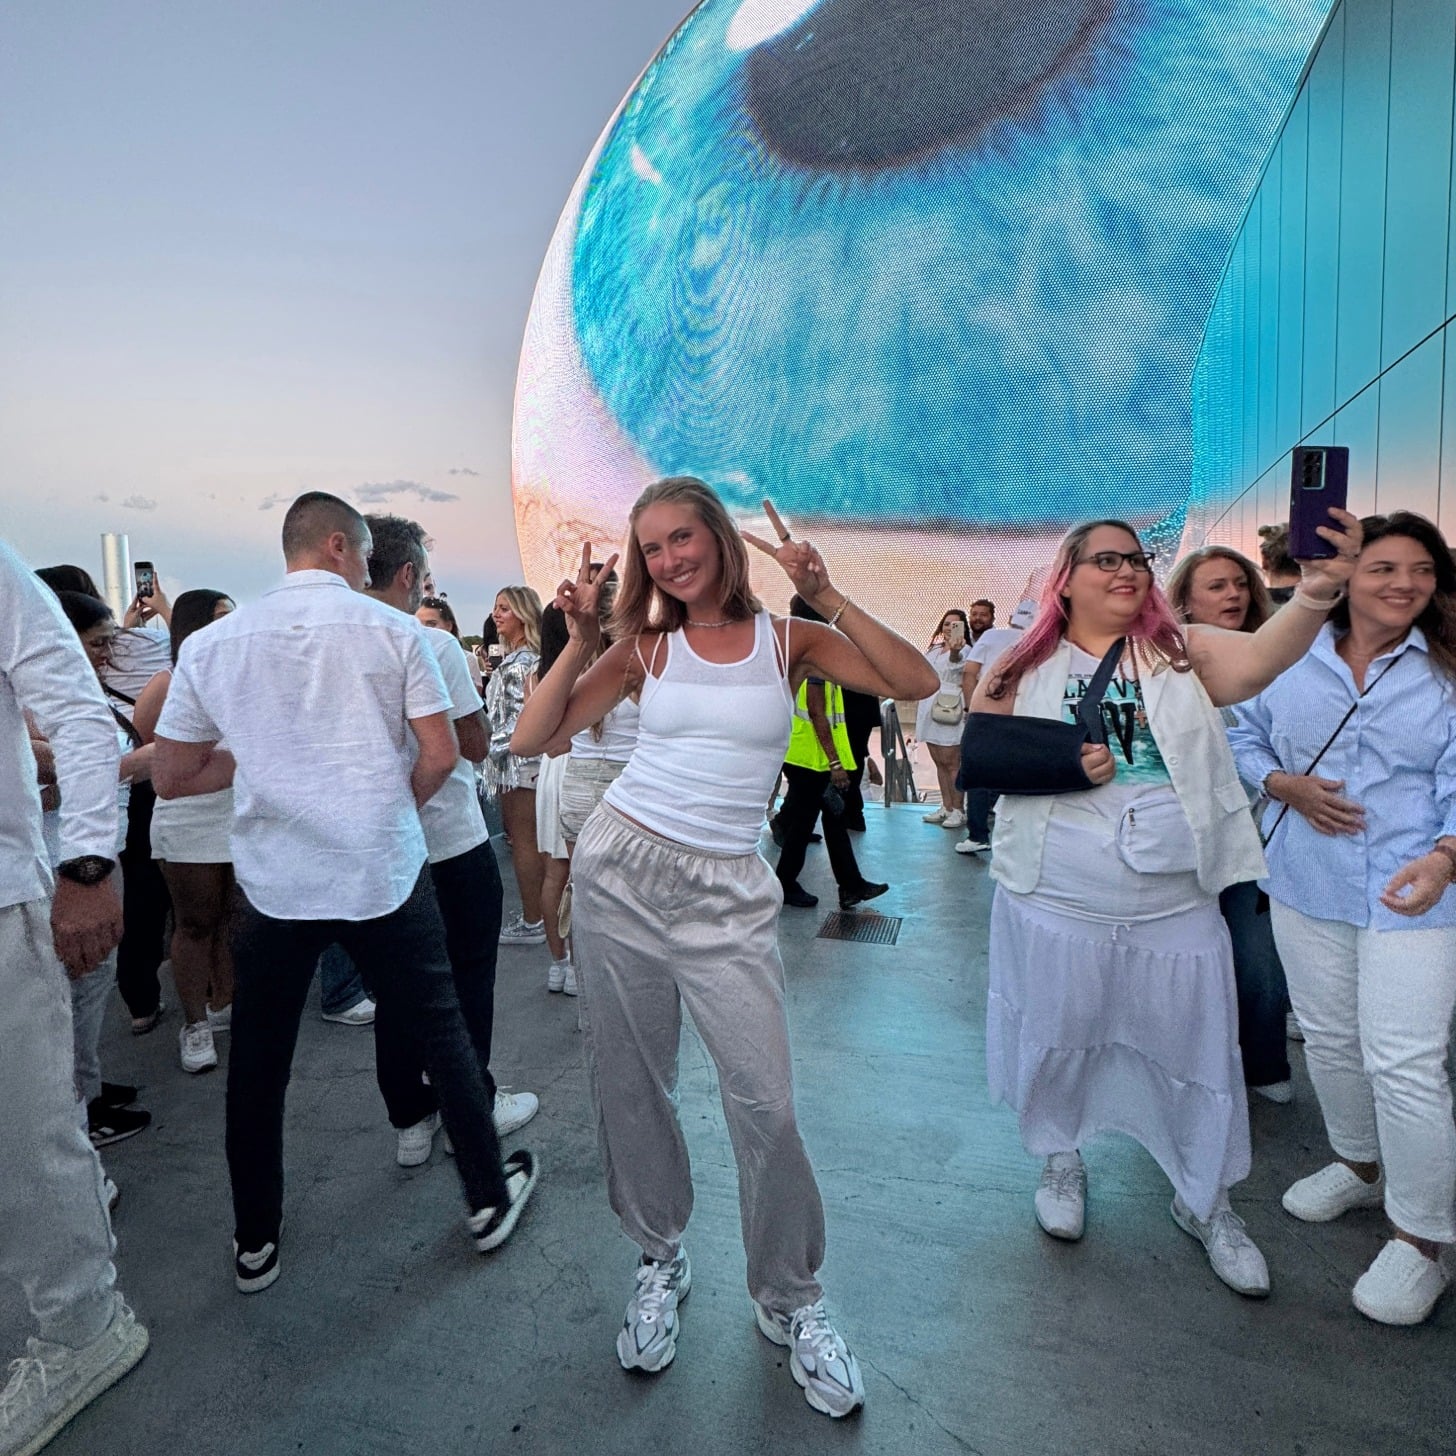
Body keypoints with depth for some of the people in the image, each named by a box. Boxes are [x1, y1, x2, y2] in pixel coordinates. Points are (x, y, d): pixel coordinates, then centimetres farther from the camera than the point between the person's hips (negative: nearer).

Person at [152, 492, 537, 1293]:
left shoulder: (211, 643, 2)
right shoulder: (392, 629, -4)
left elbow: (170, 776, 6)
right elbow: (439, 754, -7)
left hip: (272, 881, 2)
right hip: (384, 872, -1)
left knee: (257, 1062, 18)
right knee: (440, 1029, 14)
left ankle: (255, 1243, 32)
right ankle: (489, 1199, 27)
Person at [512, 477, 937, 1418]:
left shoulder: (788, 639, 3)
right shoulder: (643, 646, 4)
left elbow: (916, 682, -9)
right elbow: (532, 739, 0)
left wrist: (824, 594, -14)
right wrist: (582, 639, -8)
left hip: (727, 894, -1)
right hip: (621, 871, 2)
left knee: (765, 1101, -3)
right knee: (631, 1085, 10)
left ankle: (791, 1302, 22)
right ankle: (662, 1260, 35)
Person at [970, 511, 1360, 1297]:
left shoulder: (1182, 651, -3)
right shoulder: (1026, 668, -2)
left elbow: (1262, 656, -22)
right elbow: (977, 758, 1)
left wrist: (1317, 591, -41)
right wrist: (1054, 768, -16)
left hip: (1175, 909, 1)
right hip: (1056, 906, 0)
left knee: (1196, 1050, 12)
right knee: (1055, 1040, 15)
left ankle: (1204, 1201, 37)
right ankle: (1060, 1160, 44)